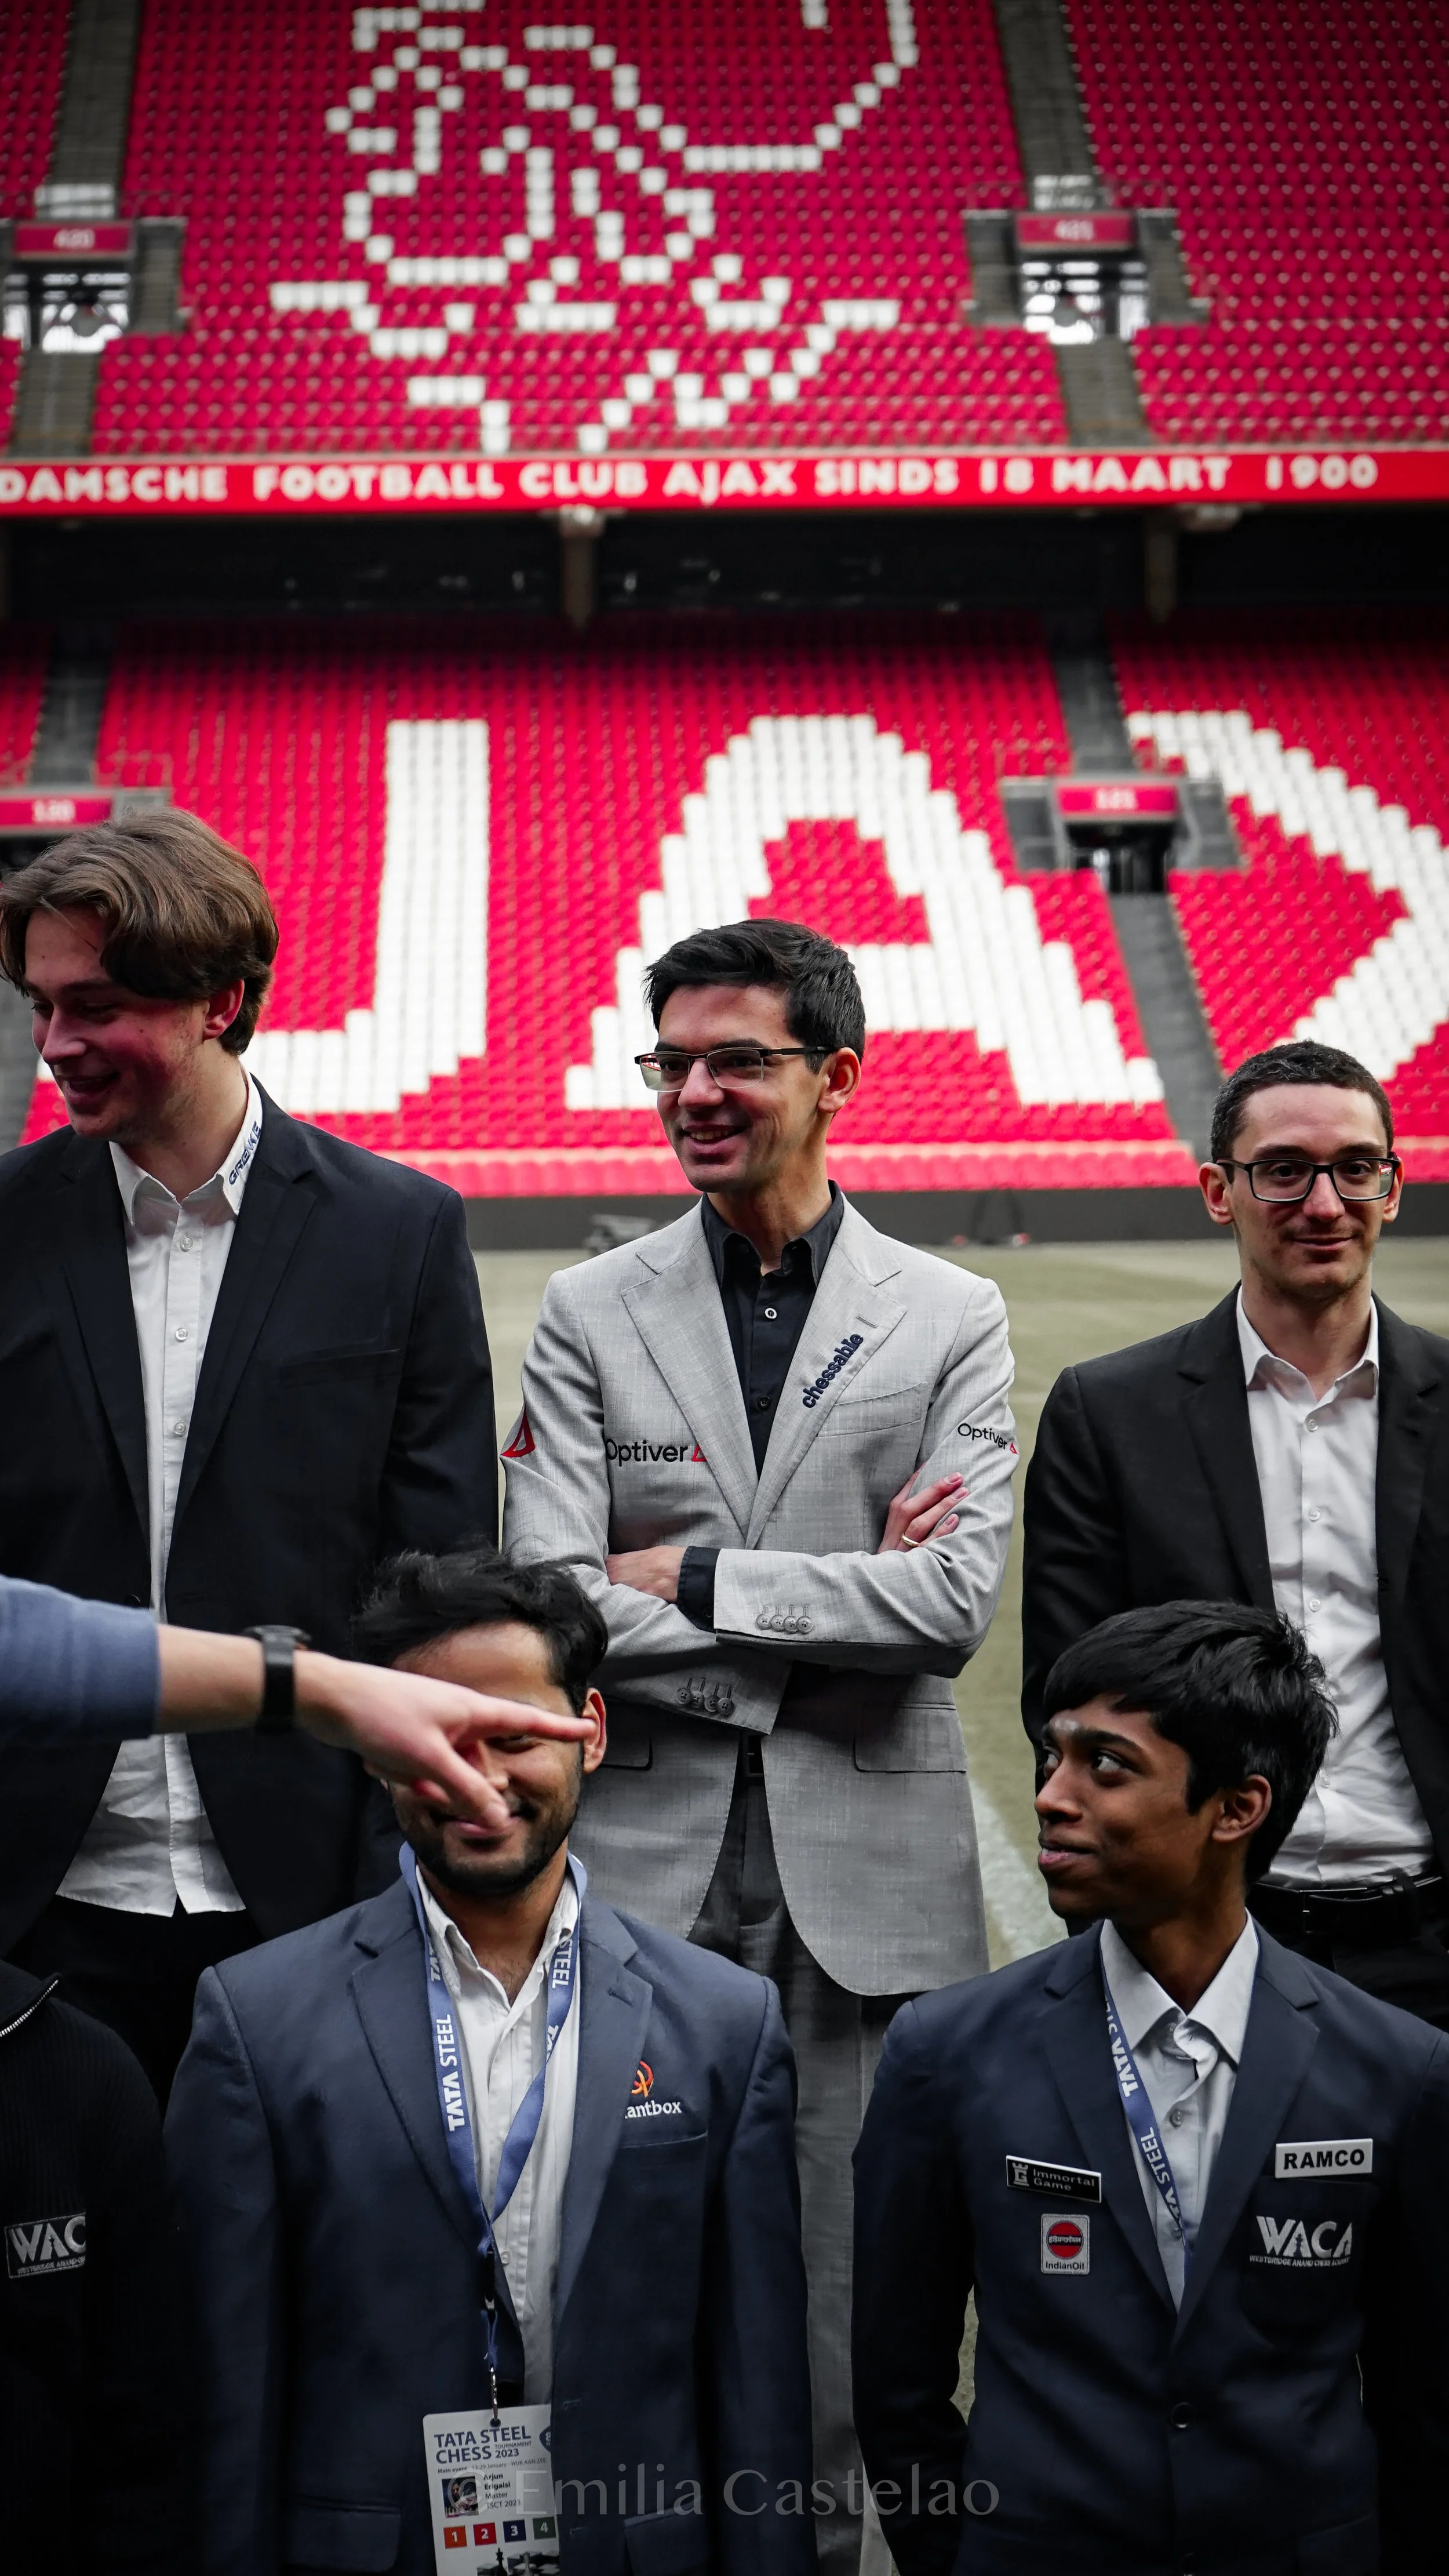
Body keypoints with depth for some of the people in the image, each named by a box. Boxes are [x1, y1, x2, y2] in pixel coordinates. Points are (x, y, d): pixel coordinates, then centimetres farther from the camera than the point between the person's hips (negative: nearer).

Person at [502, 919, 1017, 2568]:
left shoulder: (952, 1321, 4)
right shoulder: (590, 1315, 5)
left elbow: (952, 1604, -8)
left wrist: (695, 1582, -9)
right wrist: (832, 1599, -8)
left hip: (869, 1865, 0)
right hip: (647, 1863, 1)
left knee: (852, 2271, 6)